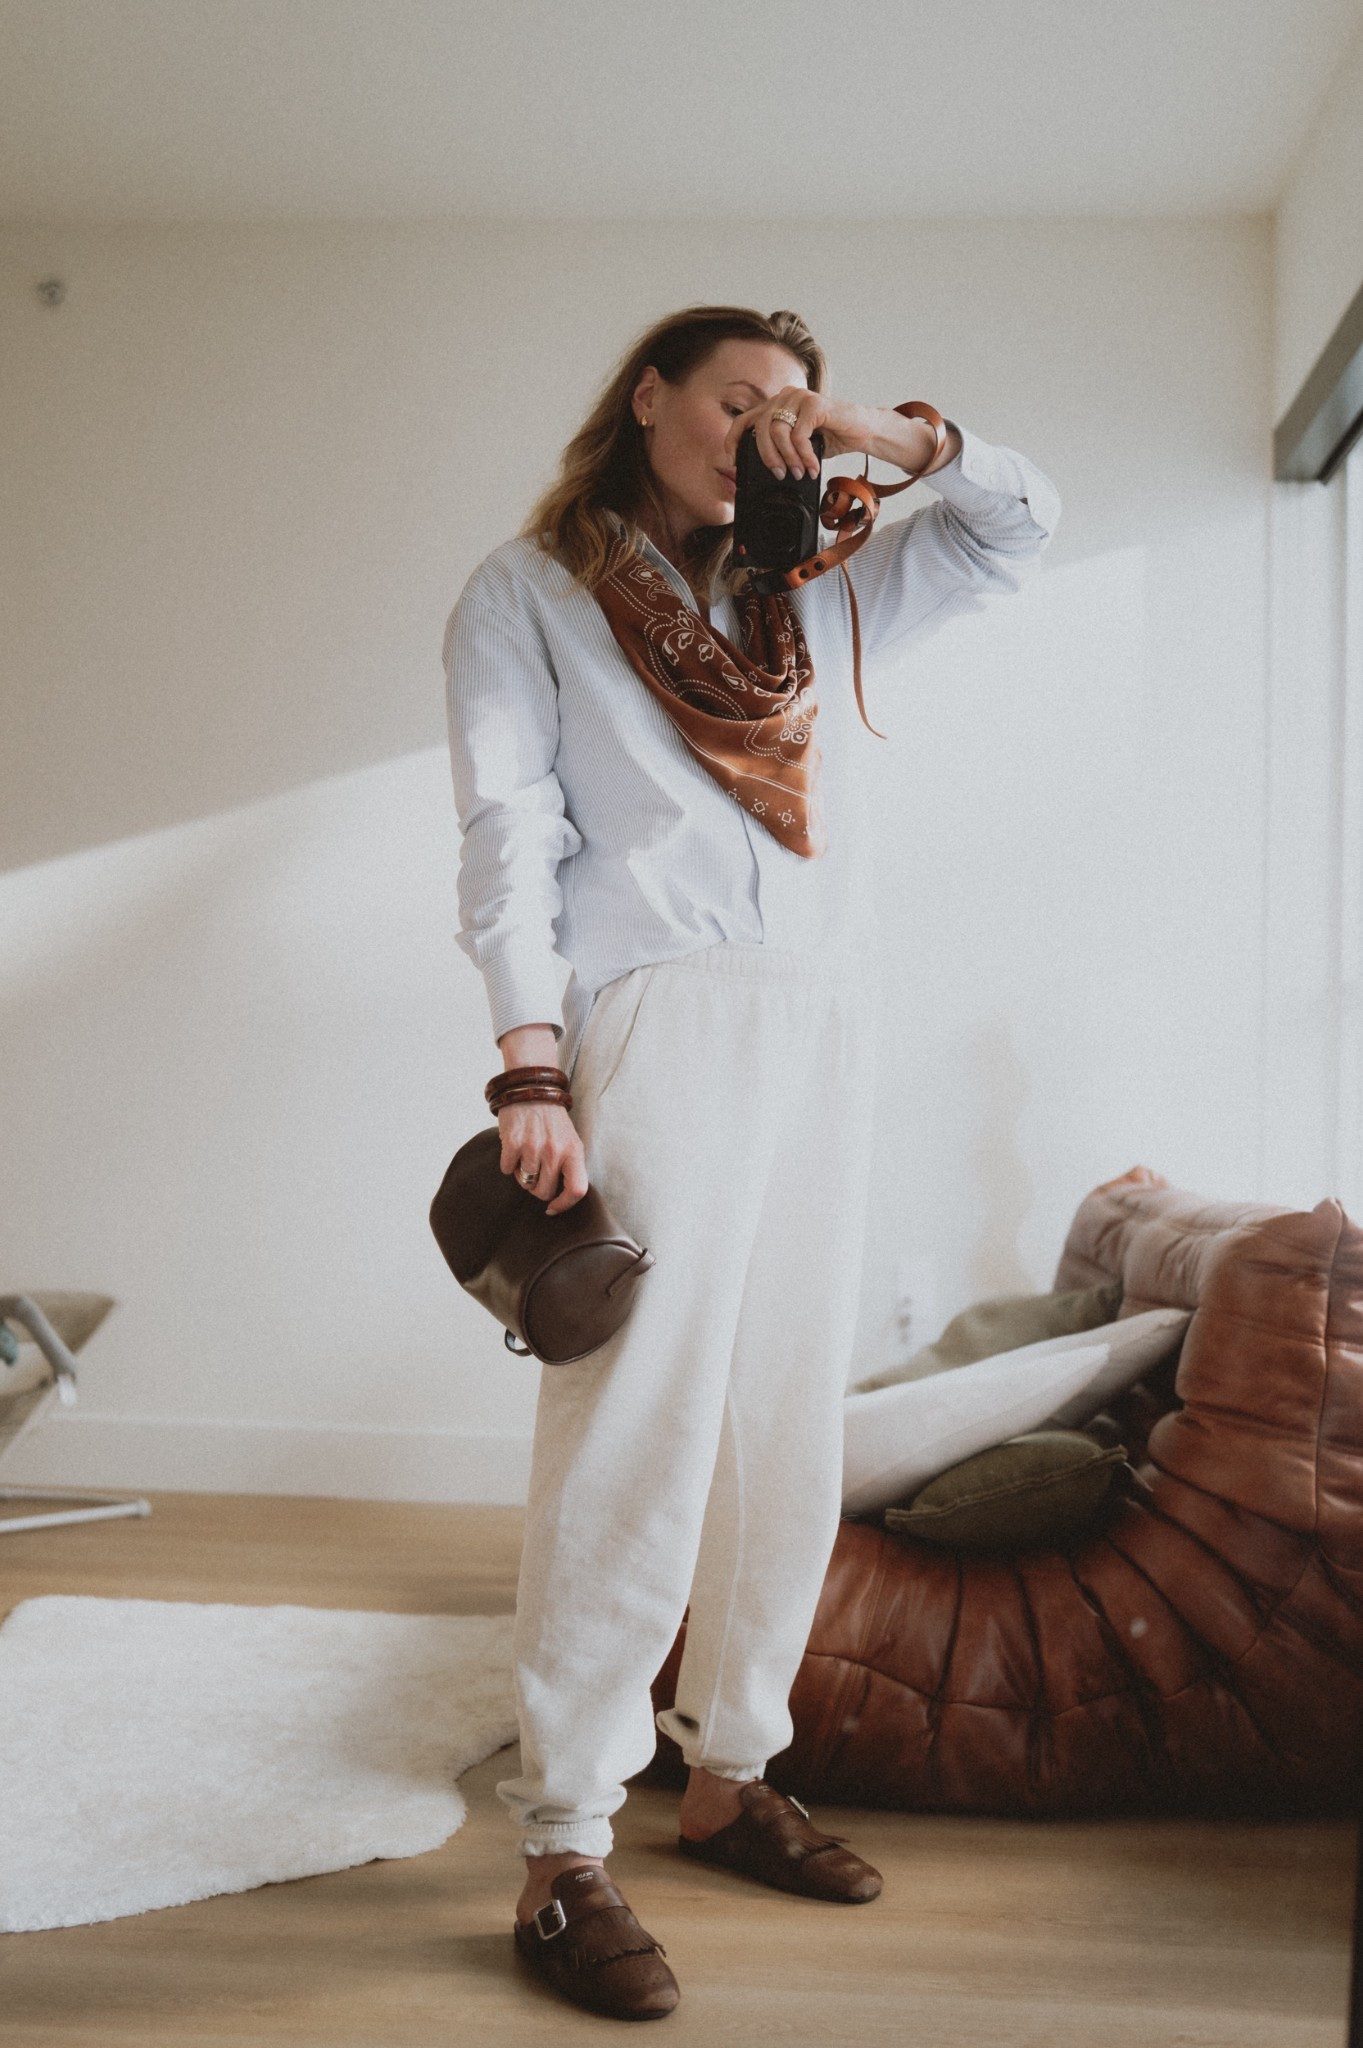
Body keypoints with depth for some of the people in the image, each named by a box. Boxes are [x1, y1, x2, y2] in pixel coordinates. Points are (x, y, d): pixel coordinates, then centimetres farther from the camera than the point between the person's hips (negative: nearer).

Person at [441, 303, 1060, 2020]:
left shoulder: (815, 596, 23)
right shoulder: (529, 591, 9)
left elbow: (1020, 526, 27)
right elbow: (509, 828, -3)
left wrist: (892, 437, 10)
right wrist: (530, 1070, -15)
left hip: (825, 1027, 6)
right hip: (660, 1020, -6)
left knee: (789, 1431, 8)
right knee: (637, 1437, -11)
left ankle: (727, 1776, 22)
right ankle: (562, 1858, -3)